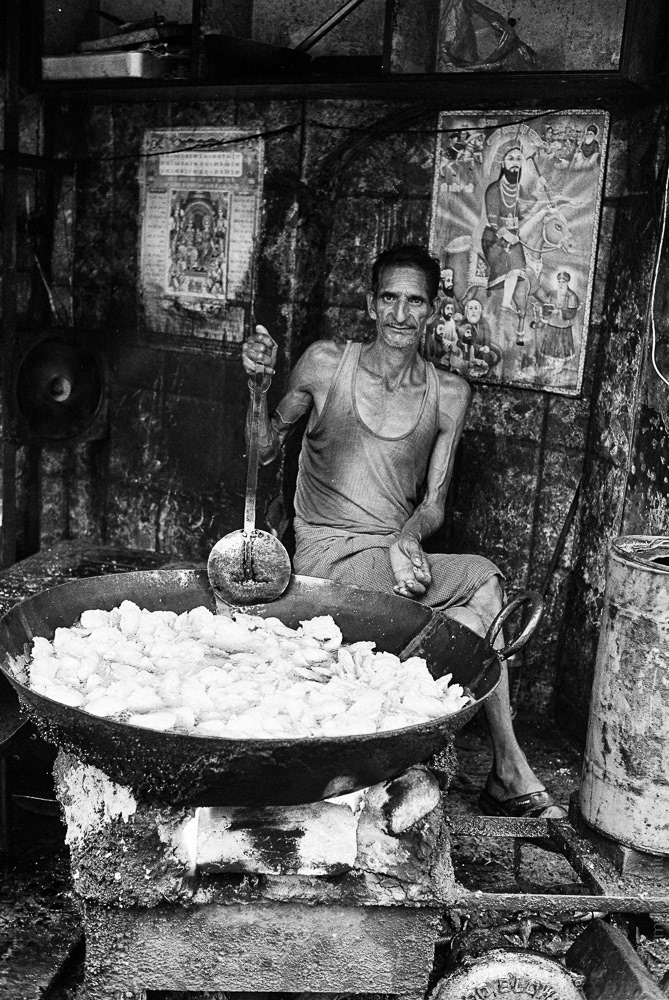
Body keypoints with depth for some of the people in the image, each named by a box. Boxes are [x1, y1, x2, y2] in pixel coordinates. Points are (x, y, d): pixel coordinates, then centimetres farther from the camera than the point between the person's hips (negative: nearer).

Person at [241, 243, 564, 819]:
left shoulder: (449, 395, 7)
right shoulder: (327, 363, 0)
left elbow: (433, 504, 5)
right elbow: (265, 452, 5)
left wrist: (407, 538, -17)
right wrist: (261, 386, -13)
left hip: (397, 553, 4)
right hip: (325, 559, -4)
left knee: (472, 615, -28)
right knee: (485, 582, -25)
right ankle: (510, 773, -12)